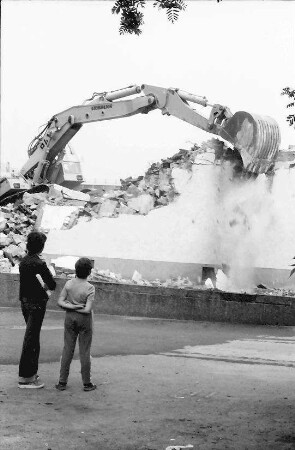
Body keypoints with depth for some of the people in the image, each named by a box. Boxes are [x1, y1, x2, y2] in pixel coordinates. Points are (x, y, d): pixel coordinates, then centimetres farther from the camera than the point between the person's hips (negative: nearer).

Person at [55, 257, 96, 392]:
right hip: (84, 320, -3)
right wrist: (79, 308, -6)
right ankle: (87, 383, 14)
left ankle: (62, 382, 11)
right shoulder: (90, 288, -14)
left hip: (70, 318, 3)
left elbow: (60, 302, -6)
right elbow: (88, 309, -19)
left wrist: (71, 306, -8)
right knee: (84, 351, 6)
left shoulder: (69, 284, -4)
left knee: (67, 349, 9)